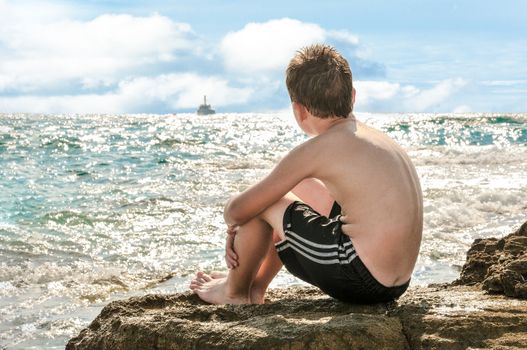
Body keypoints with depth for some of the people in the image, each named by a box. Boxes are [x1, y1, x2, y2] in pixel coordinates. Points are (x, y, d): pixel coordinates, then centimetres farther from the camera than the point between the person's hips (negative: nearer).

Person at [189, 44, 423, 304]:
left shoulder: (315, 150, -13)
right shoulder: (375, 137, 13)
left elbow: (237, 210, -7)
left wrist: (234, 222, 17)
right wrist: (244, 233, 21)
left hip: (359, 281, -9)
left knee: (258, 205, 3)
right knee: (299, 187, 26)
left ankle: (236, 292, 26)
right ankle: (257, 286, 36)